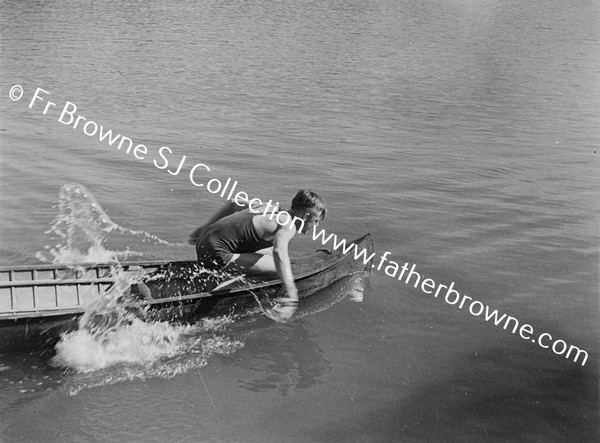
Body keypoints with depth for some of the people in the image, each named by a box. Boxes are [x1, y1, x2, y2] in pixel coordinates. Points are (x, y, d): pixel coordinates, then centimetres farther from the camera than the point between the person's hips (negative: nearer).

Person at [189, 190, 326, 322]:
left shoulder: (271, 208, 14)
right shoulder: (288, 225, -13)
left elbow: (233, 204, 23)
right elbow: (280, 252, -34)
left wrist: (202, 230, 28)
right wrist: (292, 294, -43)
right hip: (216, 255, -10)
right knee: (283, 269, -17)